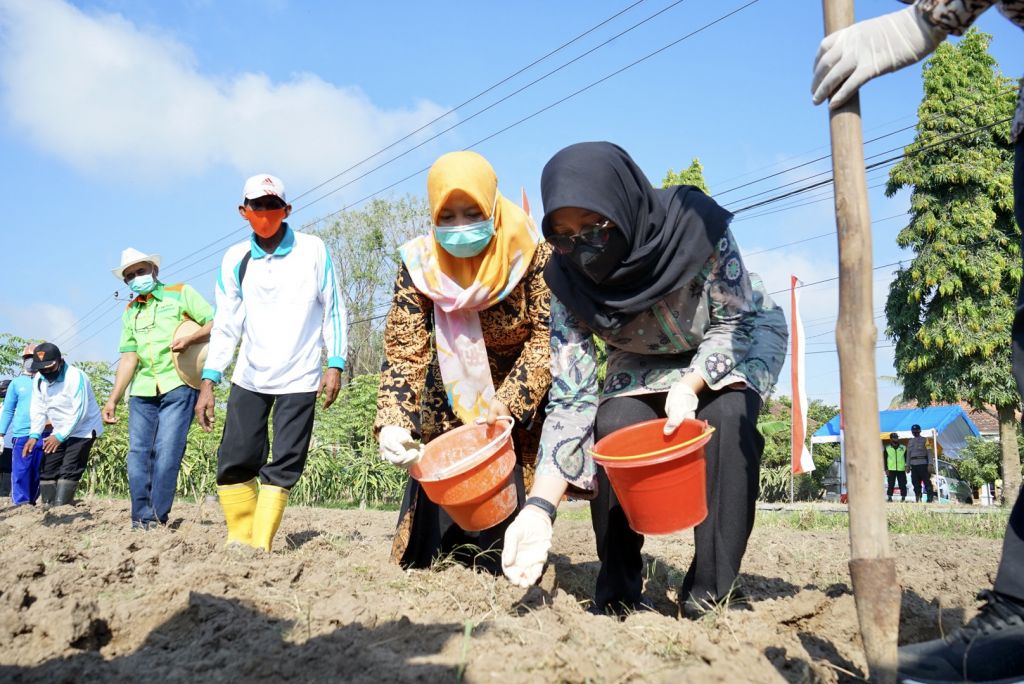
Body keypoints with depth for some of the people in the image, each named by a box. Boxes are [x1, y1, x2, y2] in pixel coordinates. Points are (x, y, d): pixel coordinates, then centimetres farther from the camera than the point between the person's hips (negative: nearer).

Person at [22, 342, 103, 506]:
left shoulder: (75, 377, -24)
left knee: (68, 471, -15)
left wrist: (60, 436, -24)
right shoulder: (39, 380, -1)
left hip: (83, 430, -8)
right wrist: (34, 435, -12)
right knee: (47, 470, 5)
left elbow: (80, 412, -25)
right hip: (60, 432, 8)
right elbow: (39, 410, 2)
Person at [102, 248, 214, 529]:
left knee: (166, 453, -10)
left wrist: (191, 338, -19)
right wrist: (113, 399, 5)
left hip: (178, 387, -5)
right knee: (138, 455, 1)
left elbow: (216, 324, -1)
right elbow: (128, 358, 13)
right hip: (142, 391, 5)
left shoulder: (181, 293, 5)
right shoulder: (130, 311, 19)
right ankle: (140, 521, 7)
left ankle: (157, 520, -6)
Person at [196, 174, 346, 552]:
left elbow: (333, 310, 0)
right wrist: (208, 382, 0)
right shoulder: (235, 259, 4)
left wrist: (335, 365, -7)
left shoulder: (313, 250, -3)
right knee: (234, 461, -2)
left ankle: (260, 547, 3)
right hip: (249, 377, 3)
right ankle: (239, 540, 12)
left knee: (283, 466, -4)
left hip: (299, 379, -3)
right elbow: (226, 325, 6)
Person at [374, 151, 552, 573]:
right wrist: (393, 425, -28)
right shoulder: (419, 265, -15)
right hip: (447, 414, 2)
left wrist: (508, 403, -26)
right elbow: (404, 353, -14)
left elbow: (545, 339, -15)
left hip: (521, 414, -1)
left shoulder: (530, 255, -19)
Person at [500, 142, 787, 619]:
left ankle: (710, 592, -15)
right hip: (647, 361, 2)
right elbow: (570, 399, -27)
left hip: (740, 339, -1)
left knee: (726, 416, -30)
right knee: (613, 423, -24)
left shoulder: (695, 224, -35)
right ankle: (618, 592, -5)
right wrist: (540, 505, -37)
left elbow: (736, 320, -21)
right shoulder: (568, 281, -27)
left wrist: (689, 386, -39)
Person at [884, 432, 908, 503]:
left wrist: (907, 466, -2)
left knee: (903, 485, 2)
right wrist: (886, 469, -2)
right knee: (891, 485, -2)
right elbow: (884, 459, 6)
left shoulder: (903, 448, 10)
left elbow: (907, 458, 12)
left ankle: (903, 498, 10)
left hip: (901, 470, 1)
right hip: (891, 470, -1)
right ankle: (889, 497, 4)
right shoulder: (887, 448, 7)